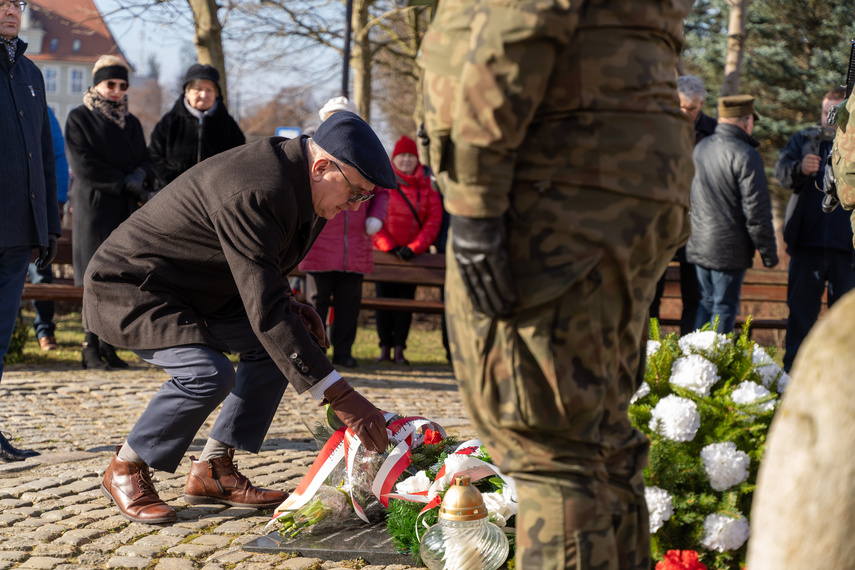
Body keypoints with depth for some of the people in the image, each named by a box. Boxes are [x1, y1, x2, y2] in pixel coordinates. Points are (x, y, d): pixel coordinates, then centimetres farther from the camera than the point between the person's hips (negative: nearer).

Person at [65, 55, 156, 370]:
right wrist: (125, 182, -10)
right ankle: (91, 347, -6)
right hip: (94, 207, -5)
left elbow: (146, 163, 15)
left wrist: (140, 176, -9)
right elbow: (83, 166, -7)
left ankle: (108, 345, 4)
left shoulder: (131, 123, 20)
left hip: (126, 211, 5)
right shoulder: (79, 119, 3)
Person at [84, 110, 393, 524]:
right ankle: (125, 469, -6)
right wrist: (339, 396, -37)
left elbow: (258, 270, 18)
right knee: (208, 373, -29)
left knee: (272, 345, 3)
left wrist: (287, 306, -2)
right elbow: (264, 312, -36)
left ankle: (213, 472, 7)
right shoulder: (254, 195, -32)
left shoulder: (284, 167, 0)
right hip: (128, 288, -10)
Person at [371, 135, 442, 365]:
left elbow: (434, 220, 0)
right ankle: (385, 347, 6)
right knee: (384, 299, 0)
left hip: (413, 254, 1)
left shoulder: (427, 186, 4)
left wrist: (414, 247, -10)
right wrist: (389, 246, -10)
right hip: (385, 252, -1)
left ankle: (399, 349, 3)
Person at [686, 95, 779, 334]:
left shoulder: (701, 148, 6)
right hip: (729, 248, -7)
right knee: (724, 307, 1)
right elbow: (756, 209, -17)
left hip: (698, 245, 7)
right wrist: (769, 253, -8)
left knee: (707, 302, 17)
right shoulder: (745, 155, -17)